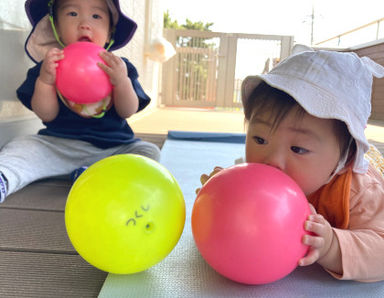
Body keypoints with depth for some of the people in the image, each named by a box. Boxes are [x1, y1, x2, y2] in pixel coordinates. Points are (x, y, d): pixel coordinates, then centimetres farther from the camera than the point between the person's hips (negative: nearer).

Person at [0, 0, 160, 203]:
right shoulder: (50, 66, 4)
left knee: (150, 152, -21)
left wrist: (122, 82, -24)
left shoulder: (119, 67, 4)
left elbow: (128, 112, -5)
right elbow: (46, 115, -5)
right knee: (21, 147, -19)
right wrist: (44, 80, -22)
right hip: (58, 145, 0)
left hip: (111, 147, 0)